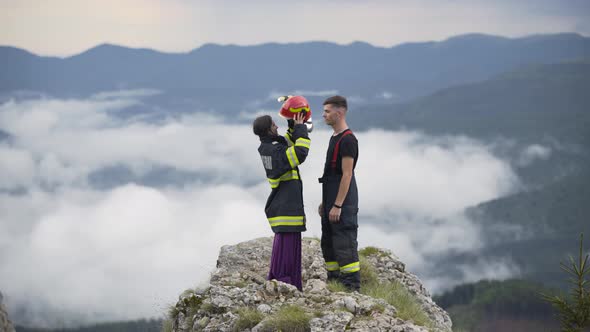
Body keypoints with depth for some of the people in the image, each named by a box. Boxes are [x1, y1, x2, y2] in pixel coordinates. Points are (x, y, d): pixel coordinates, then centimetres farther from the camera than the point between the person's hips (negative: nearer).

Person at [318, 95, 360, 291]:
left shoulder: (347, 140, -16)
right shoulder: (334, 138, 16)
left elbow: (346, 175, -20)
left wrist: (337, 205, -22)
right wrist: (325, 202, 21)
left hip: (343, 201, -10)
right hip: (331, 199, 10)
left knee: (344, 242, -10)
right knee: (328, 242, 14)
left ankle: (352, 285, -8)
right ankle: (334, 281, 21)